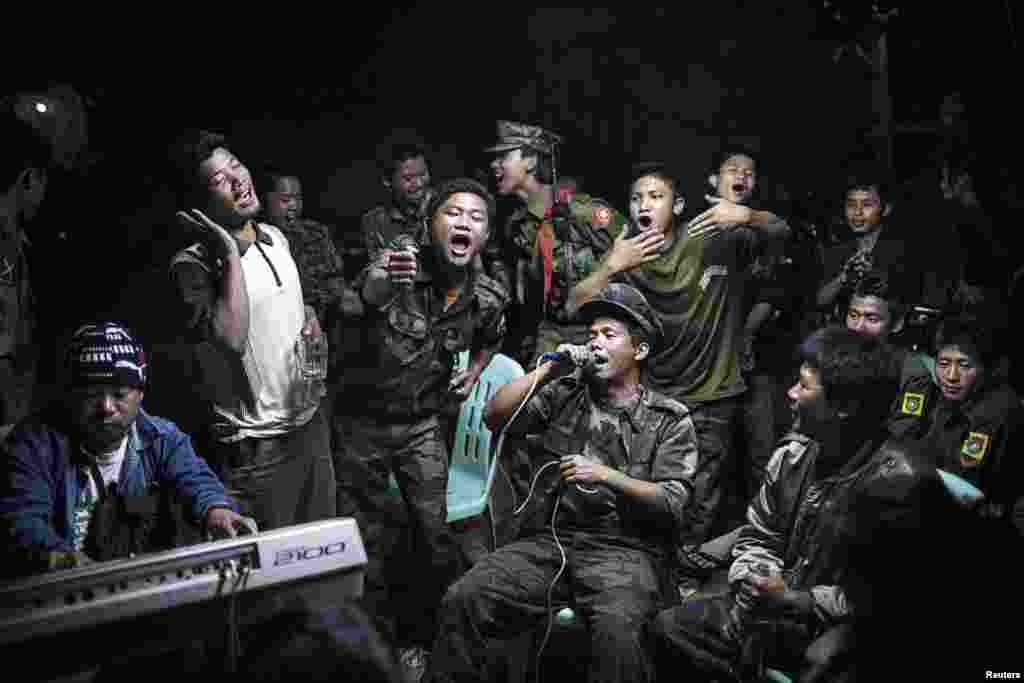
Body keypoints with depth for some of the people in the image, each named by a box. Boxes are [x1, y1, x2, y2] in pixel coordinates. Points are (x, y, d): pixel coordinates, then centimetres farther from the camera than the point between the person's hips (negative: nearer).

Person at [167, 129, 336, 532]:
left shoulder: (276, 238, 5)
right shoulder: (193, 265, -17)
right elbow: (231, 338, -33)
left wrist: (310, 318, 2)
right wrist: (230, 253, -27)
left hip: (311, 422, 7)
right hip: (255, 445, -6)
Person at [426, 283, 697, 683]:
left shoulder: (670, 419, 6)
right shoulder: (564, 394, 15)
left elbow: (673, 505, -3)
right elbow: (495, 418, 3)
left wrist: (606, 475, -14)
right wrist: (549, 370, -2)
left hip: (624, 550, -3)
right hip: (548, 540, 3)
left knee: (617, 629, -35)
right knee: (462, 601, -21)